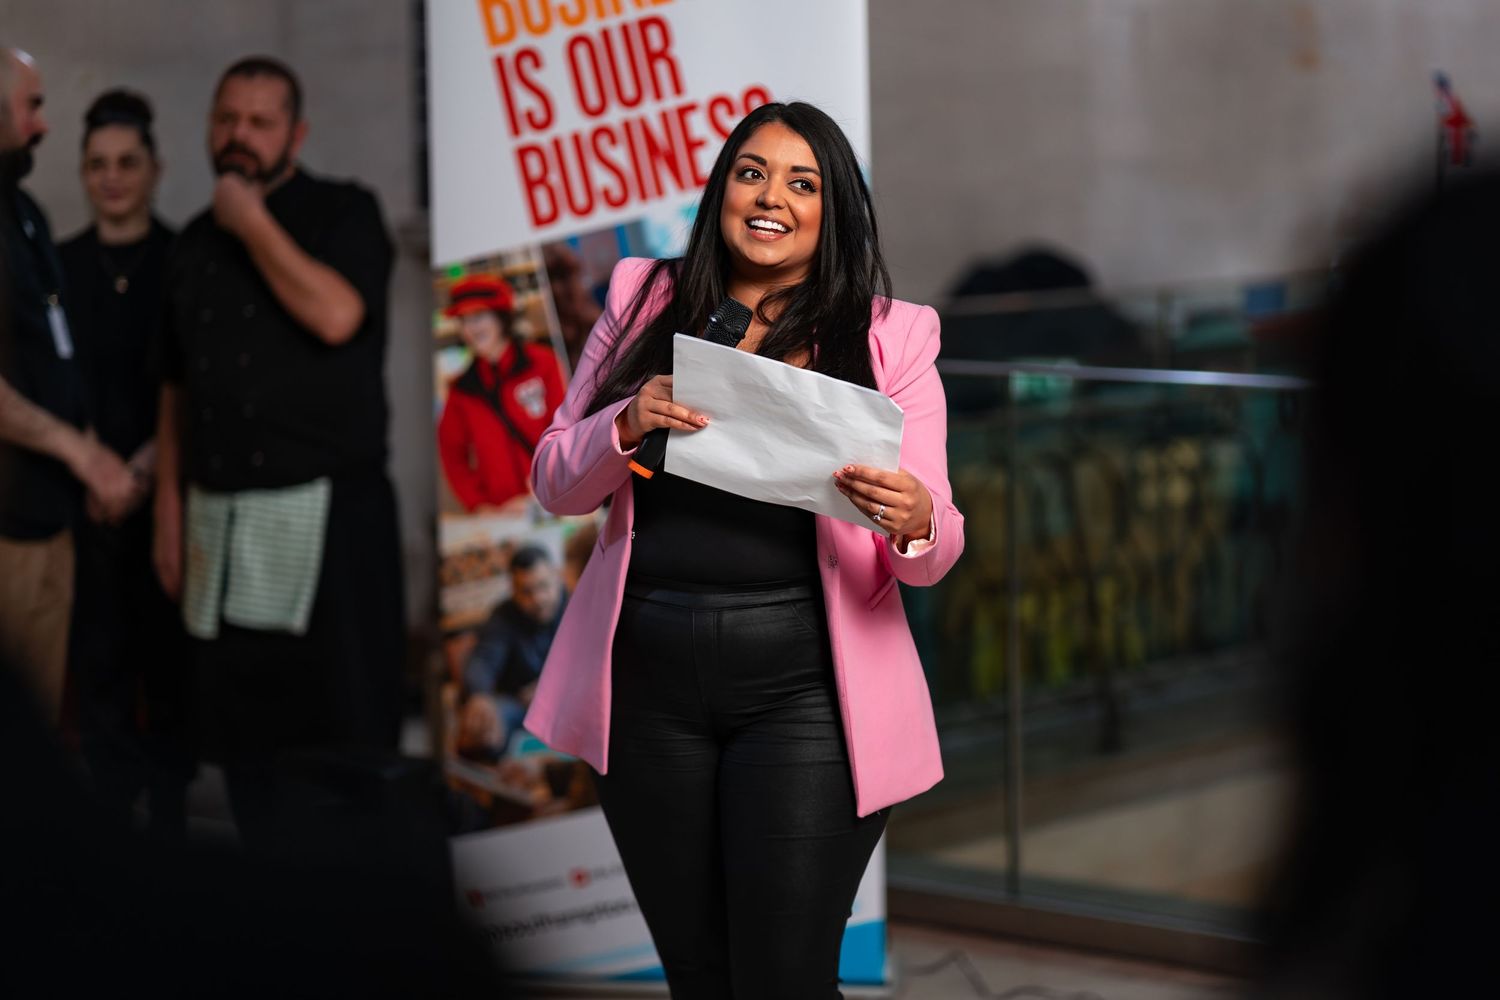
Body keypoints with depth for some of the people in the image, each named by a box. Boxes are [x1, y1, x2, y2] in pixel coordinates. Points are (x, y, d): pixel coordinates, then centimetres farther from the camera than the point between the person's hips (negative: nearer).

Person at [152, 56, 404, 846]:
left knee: (351, 729, -7)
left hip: (328, 513, -5)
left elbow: (336, 314, -18)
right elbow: (176, 389, 18)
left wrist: (252, 223, -8)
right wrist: (169, 510, 12)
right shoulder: (196, 243, 16)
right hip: (222, 520, 5)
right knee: (244, 734, 7)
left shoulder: (342, 213, 1)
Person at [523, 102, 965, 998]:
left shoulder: (889, 336, 3)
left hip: (803, 689, -2)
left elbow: (935, 546, -1)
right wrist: (628, 423, -13)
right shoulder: (645, 301, 8)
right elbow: (557, 486, 8)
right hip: (649, 682, 2)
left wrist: (915, 521, -25)